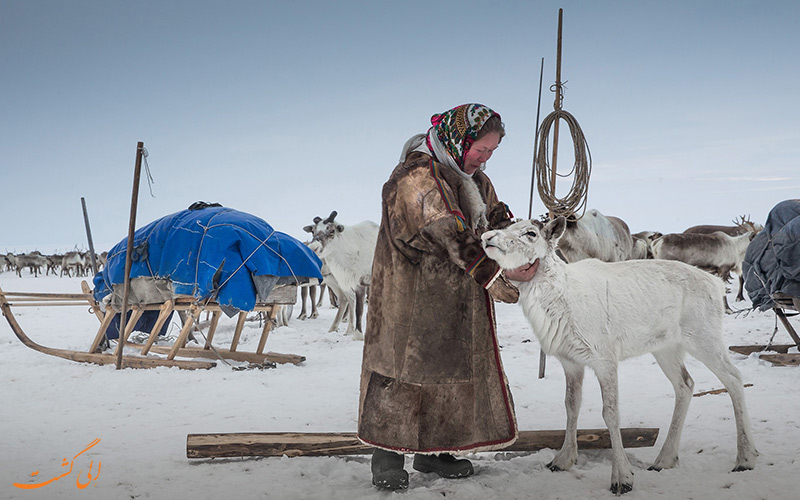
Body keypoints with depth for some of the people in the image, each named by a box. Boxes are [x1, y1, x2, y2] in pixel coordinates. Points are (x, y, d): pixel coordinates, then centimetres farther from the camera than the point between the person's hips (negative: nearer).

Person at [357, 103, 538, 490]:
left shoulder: (473, 178, 11)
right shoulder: (418, 177, -20)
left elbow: (496, 220, 10)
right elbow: (453, 239, -26)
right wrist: (502, 272, -27)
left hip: (457, 297, 9)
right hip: (412, 295, -9)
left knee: (453, 367, 11)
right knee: (405, 366, -4)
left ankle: (433, 451, 23)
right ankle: (387, 457, 7)